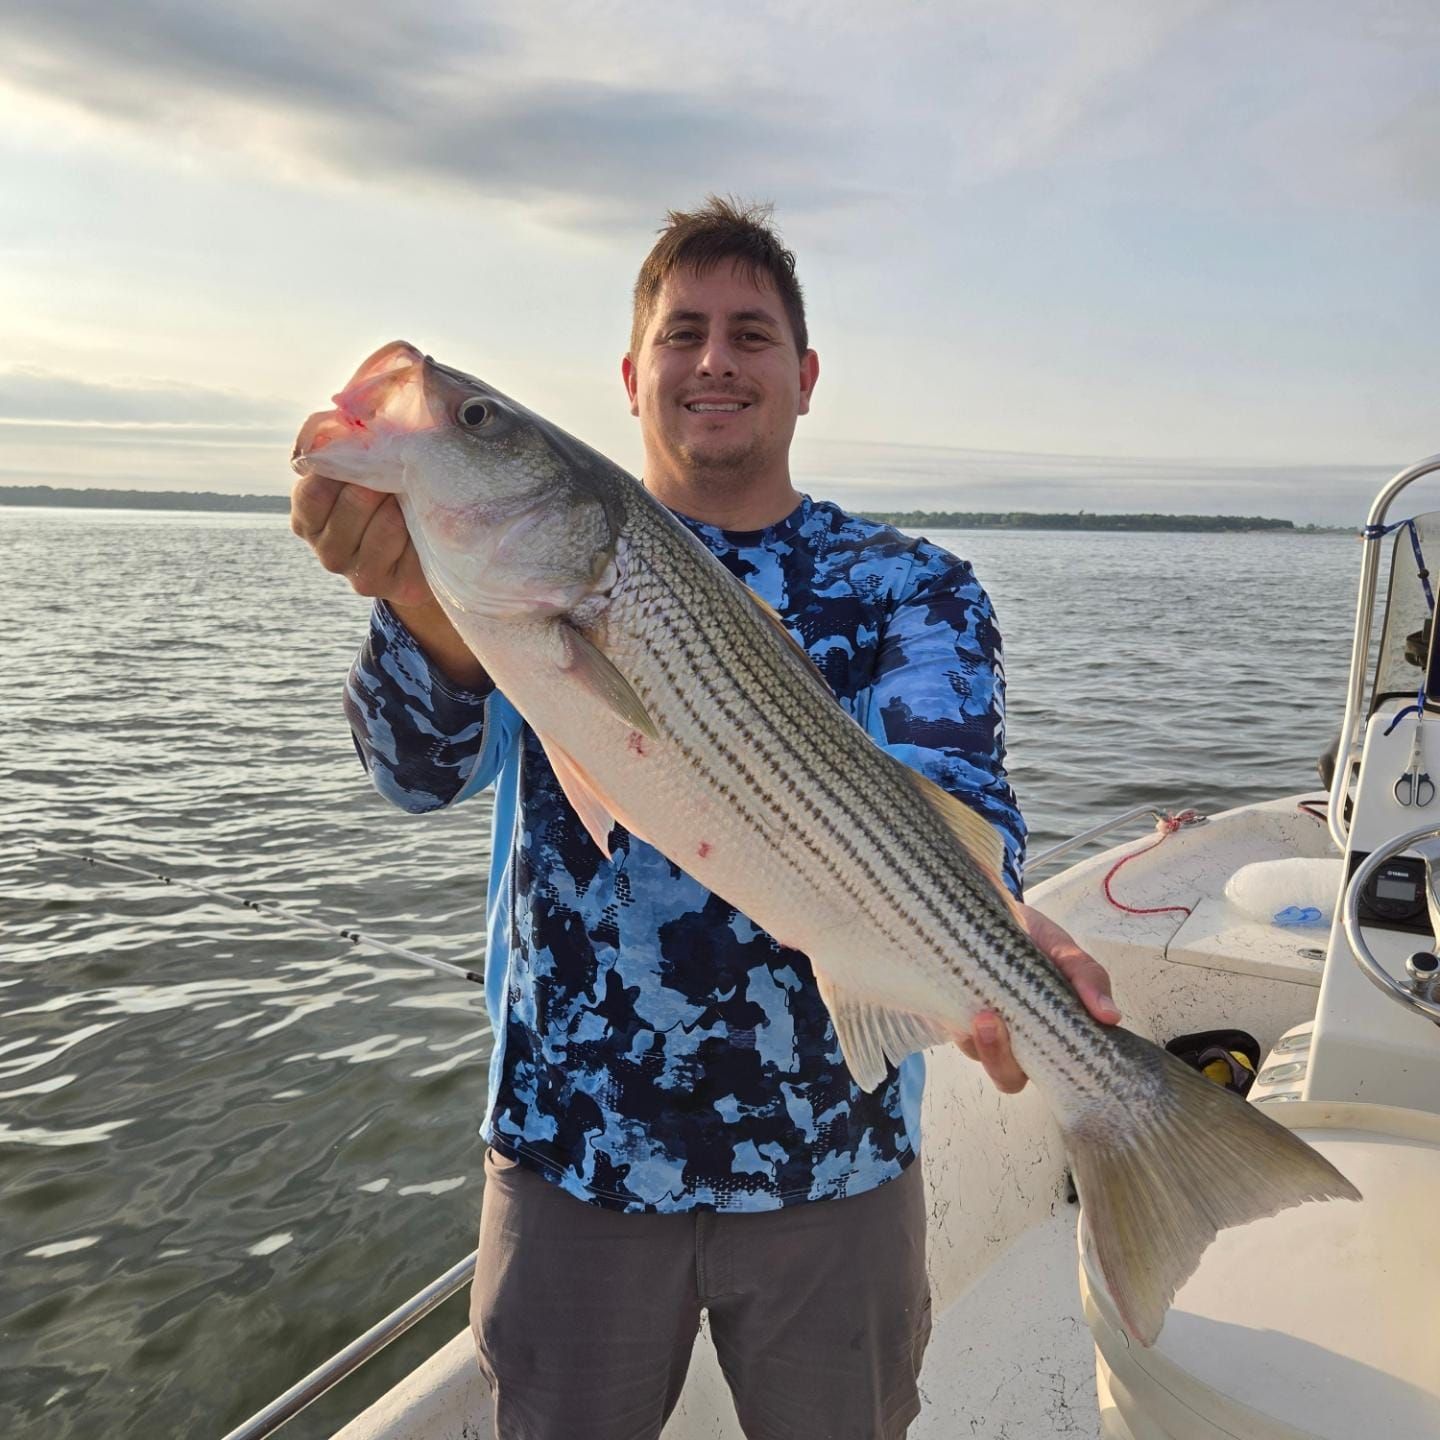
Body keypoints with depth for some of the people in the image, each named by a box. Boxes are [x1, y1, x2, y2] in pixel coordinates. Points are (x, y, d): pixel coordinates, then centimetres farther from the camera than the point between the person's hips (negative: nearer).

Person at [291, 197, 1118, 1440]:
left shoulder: (910, 586, -1)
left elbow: (947, 789, -17)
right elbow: (428, 770, -17)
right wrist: (430, 611, -40)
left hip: (836, 1154, 1)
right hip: (570, 1148, 0)